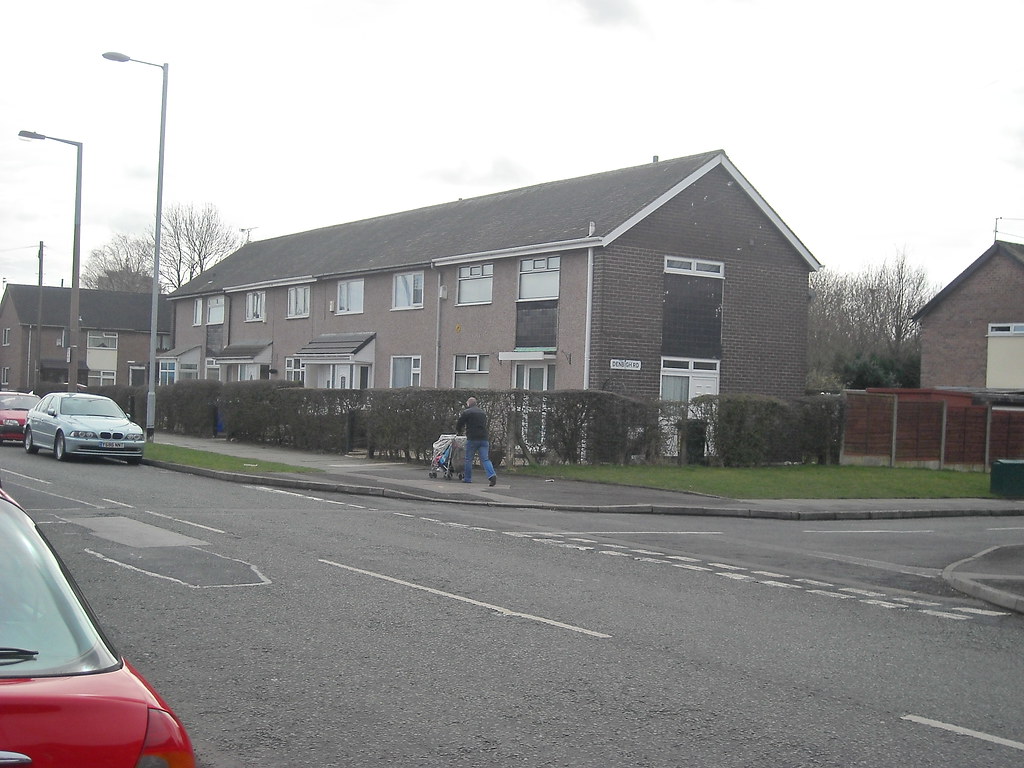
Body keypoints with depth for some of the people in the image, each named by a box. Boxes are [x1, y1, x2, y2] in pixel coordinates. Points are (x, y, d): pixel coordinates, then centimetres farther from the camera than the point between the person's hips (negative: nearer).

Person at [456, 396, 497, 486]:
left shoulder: (466, 413, 0)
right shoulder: (483, 413, 18)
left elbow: (458, 426, 6)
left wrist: (459, 432, 29)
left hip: (472, 439, -4)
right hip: (484, 438, 4)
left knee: (468, 459, 9)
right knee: (485, 459, -1)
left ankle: (467, 478, 14)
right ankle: (491, 474, -21)